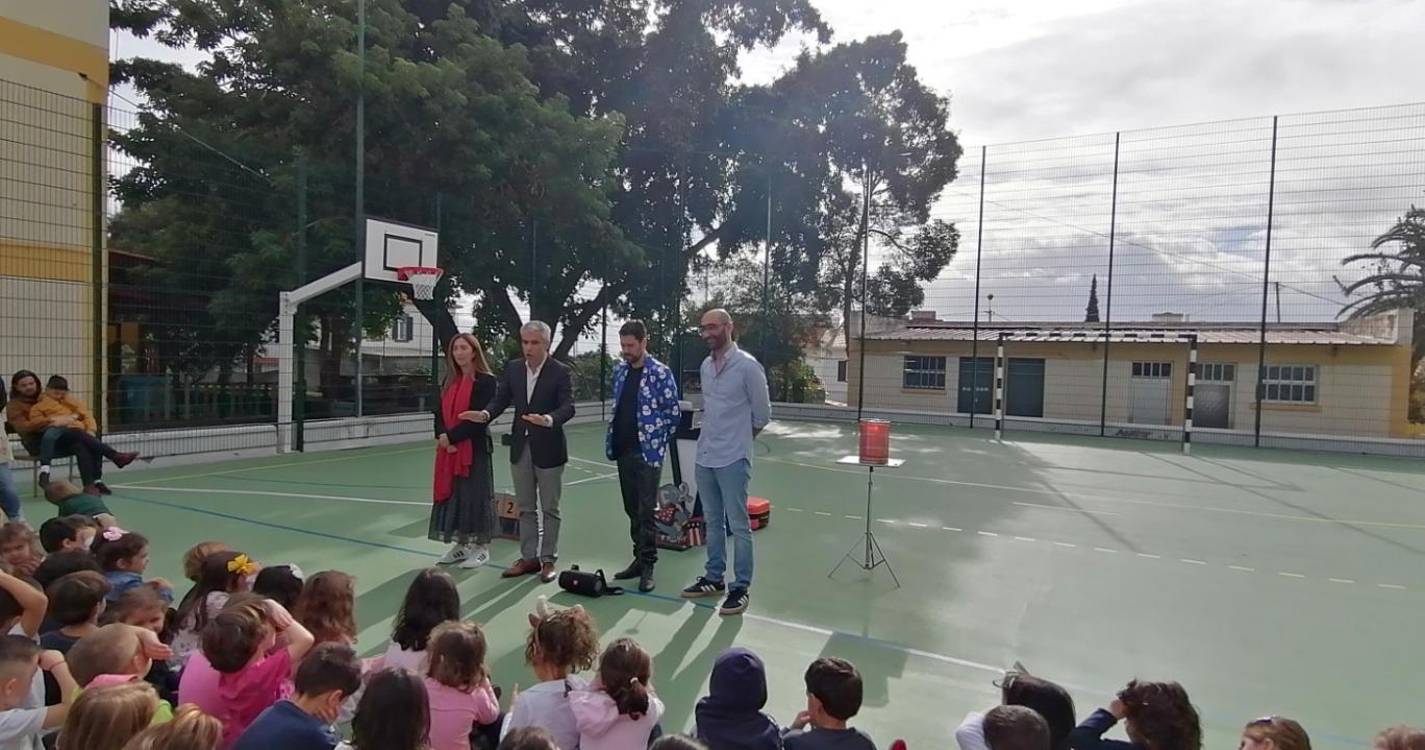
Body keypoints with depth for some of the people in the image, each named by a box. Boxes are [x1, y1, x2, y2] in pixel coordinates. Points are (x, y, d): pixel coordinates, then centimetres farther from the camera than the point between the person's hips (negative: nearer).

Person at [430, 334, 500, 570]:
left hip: (475, 448, -7)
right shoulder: (449, 382, 13)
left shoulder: (486, 381, -9)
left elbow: (480, 417, -15)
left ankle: (482, 547, 10)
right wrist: (442, 437, -9)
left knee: (474, 494, -2)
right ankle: (461, 544, 21)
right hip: (448, 448, 7)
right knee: (451, 494, 9)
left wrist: (452, 437, -14)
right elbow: (440, 413, 10)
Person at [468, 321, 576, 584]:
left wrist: (548, 420, -39)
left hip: (548, 448, -5)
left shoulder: (560, 371, -11)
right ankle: (528, 557, 25)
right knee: (526, 508, 14)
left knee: (549, 509, 6)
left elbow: (568, 407, -19)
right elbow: (501, 399, 2)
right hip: (520, 447, 5)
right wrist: (485, 415, -19)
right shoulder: (512, 368, 4)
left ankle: (548, 560, 17)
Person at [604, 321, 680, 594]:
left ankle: (647, 566, 6)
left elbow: (672, 412, -7)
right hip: (623, 451, 6)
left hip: (647, 452, -6)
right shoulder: (619, 371, 10)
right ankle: (639, 559, 24)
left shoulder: (661, 373, -9)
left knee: (646, 511, -3)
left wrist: (656, 442, -4)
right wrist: (611, 440, 12)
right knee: (632, 510, 13)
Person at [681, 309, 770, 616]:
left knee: (738, 525, 1)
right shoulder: (705, 366, 9)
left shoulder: (747, 366, -11)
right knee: (713, 522, 16)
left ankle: (741, 587, 11)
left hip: (733, 458, -6)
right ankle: (713, 578, 28)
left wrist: (741, 438, 8)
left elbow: (762, 413, -3)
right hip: (704, 456, 7)